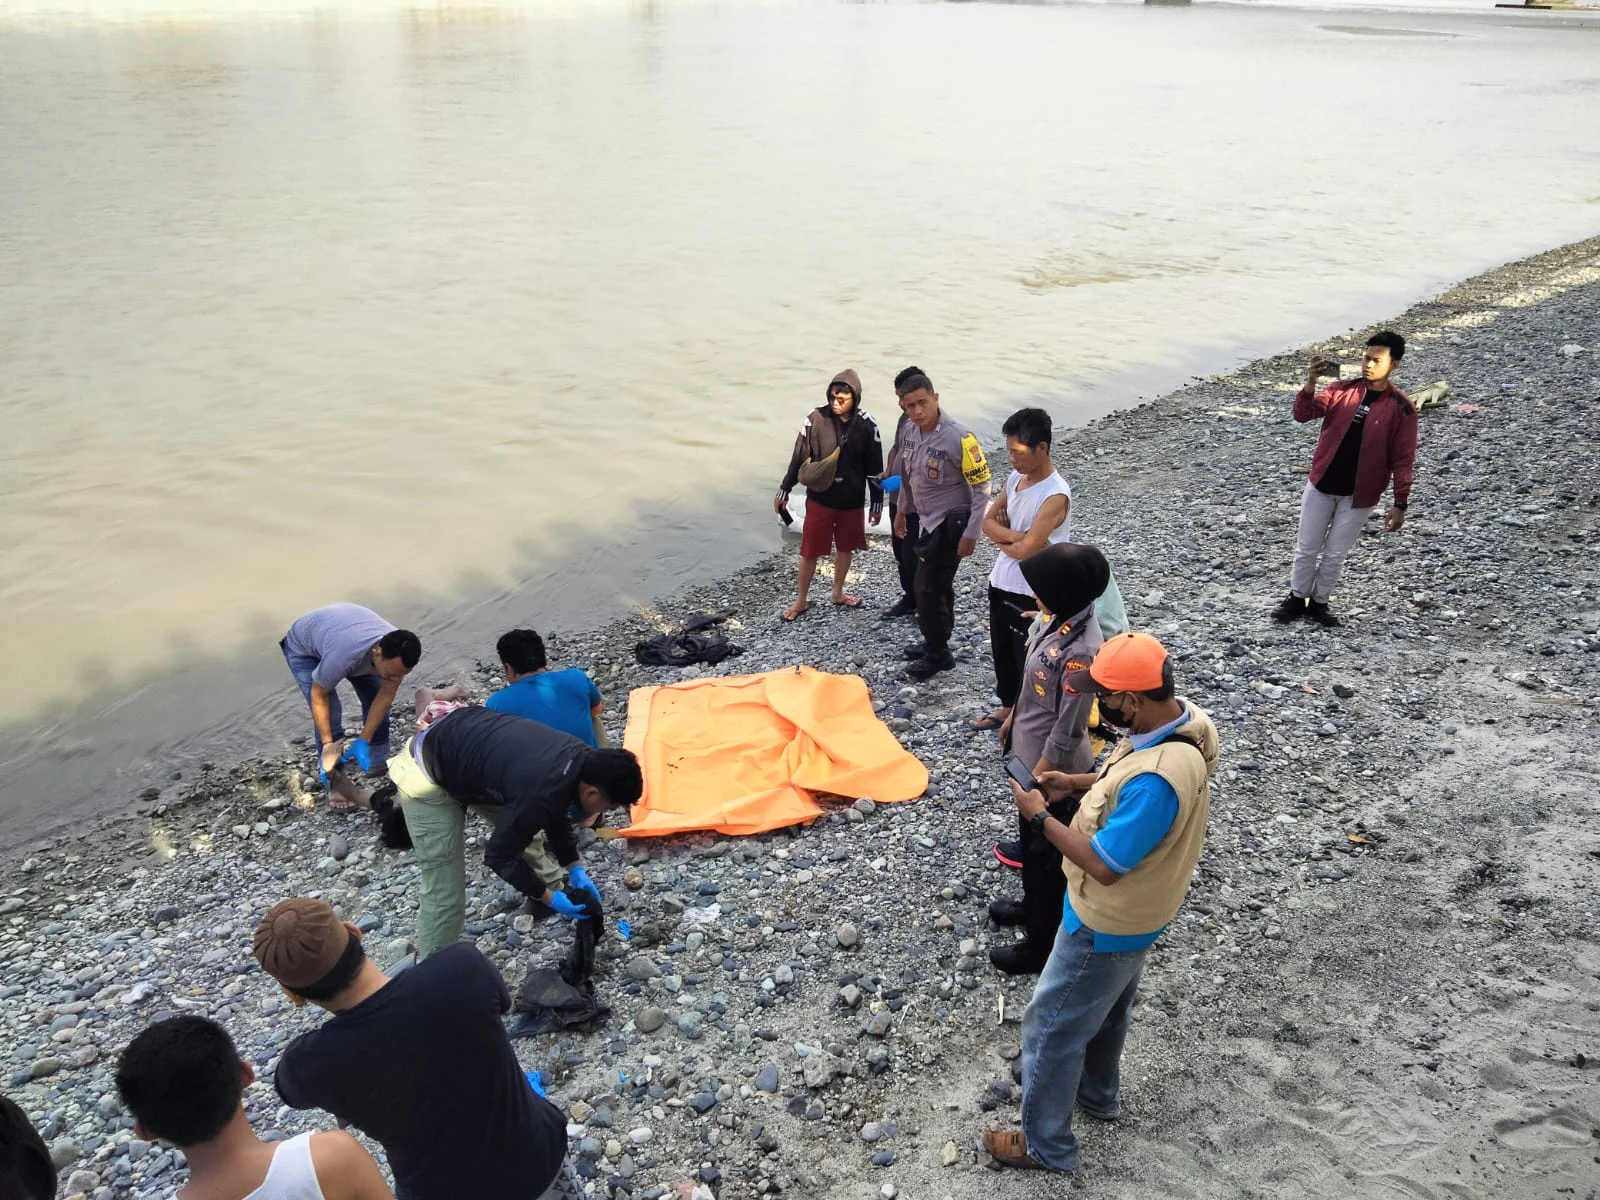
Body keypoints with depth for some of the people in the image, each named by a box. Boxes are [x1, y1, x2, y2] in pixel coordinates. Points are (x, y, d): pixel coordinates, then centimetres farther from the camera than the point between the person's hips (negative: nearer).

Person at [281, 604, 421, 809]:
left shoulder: (398, 652, -31)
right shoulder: (344, 656, -47)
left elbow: (385, 697, -18)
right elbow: (318, 695, -28)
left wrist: (363, 741, -21)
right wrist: (327, 743, -20)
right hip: (304, 647, -5)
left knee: (375, 701, 2)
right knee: (329, 715, -16)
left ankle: (379, 764, 22)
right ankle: (336, 780, 0)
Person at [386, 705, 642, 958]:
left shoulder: (580, 759, -9)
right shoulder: (539, 796, -34)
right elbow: (499, 856, -18)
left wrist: (575, 868, 11)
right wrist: (549, 899, -7)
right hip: (427, 777, -8)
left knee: (525, 828, 19)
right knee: (445, 895, -5)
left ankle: (552, 885, 43)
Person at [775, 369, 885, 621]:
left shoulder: (867, 425, -10)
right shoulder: (816, 418, -13)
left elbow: (874, 467, -1)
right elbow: (799, 457, -4)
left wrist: (877, 502, 3)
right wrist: (784, 490, 0)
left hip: (852, 500, 2)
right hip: (819, 498, -1)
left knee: (845, 548, 17)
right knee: (810, 550, 6)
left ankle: (838, 593, 37)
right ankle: (802, 599, 23)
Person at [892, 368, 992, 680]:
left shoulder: (958, 438, -25)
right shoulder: (910, 431, -3)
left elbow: (982, 487, -19)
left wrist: (971, 533, -20)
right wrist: (903, 510, 22)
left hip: (950, 522, -7)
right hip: (927, 519, 7)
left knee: (928, 587, -4)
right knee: (938, 584, 19)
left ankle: (937, 653, 12)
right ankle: (936, 643, 33)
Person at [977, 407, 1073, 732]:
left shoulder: (1056, 495, -25)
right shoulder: (1015, 478, 1)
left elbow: (1025, 549, -26)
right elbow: (988, 521, 3)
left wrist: (1002, 541, -6)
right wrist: (1016, 536, -15)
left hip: (1030, 594, -8)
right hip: (1001, 583, 8)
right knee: (1002, 651, 24)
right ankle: (1009, 706, 45)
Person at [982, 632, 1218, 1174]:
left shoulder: (1157, 779, -41)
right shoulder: (1183, 717, -12)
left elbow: (1103, 865, -31)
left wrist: (1040, 816, -21)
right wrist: (1079, 782, -2)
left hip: (1107, 925, -9)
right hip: (1129, 913, 9)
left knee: (1051, 1026, 11)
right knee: (1105, 1007, 32)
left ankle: (1046, 1145, 31)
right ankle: (1098, 1092, 56)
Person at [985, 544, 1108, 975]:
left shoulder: (1080, 652, -34)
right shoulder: (1062, 620, -7)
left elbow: (1067, 732, -26)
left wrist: (1038, 779, -17)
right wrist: (1014, 716, 20)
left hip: (1052, 769, -9)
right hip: (1031, 754, 9)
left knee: (1046, 854, 11)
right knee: (1030, 841, 29)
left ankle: (1042, 944, 31)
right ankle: (1035, 905, 52)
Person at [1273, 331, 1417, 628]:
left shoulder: (1401, 408, -9)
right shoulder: (1342, 389, -3)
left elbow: (1403, 460, -8)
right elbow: (1303, 414, -13)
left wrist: (1400, 504, -10)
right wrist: (1311, 382, -31)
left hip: (1360, 494, -2)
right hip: (1321, 484, 2)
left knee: (1335, 554, 10)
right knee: (1306, 547, 11)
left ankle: (1319, 602, 29)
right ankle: (1297, 598, 28)